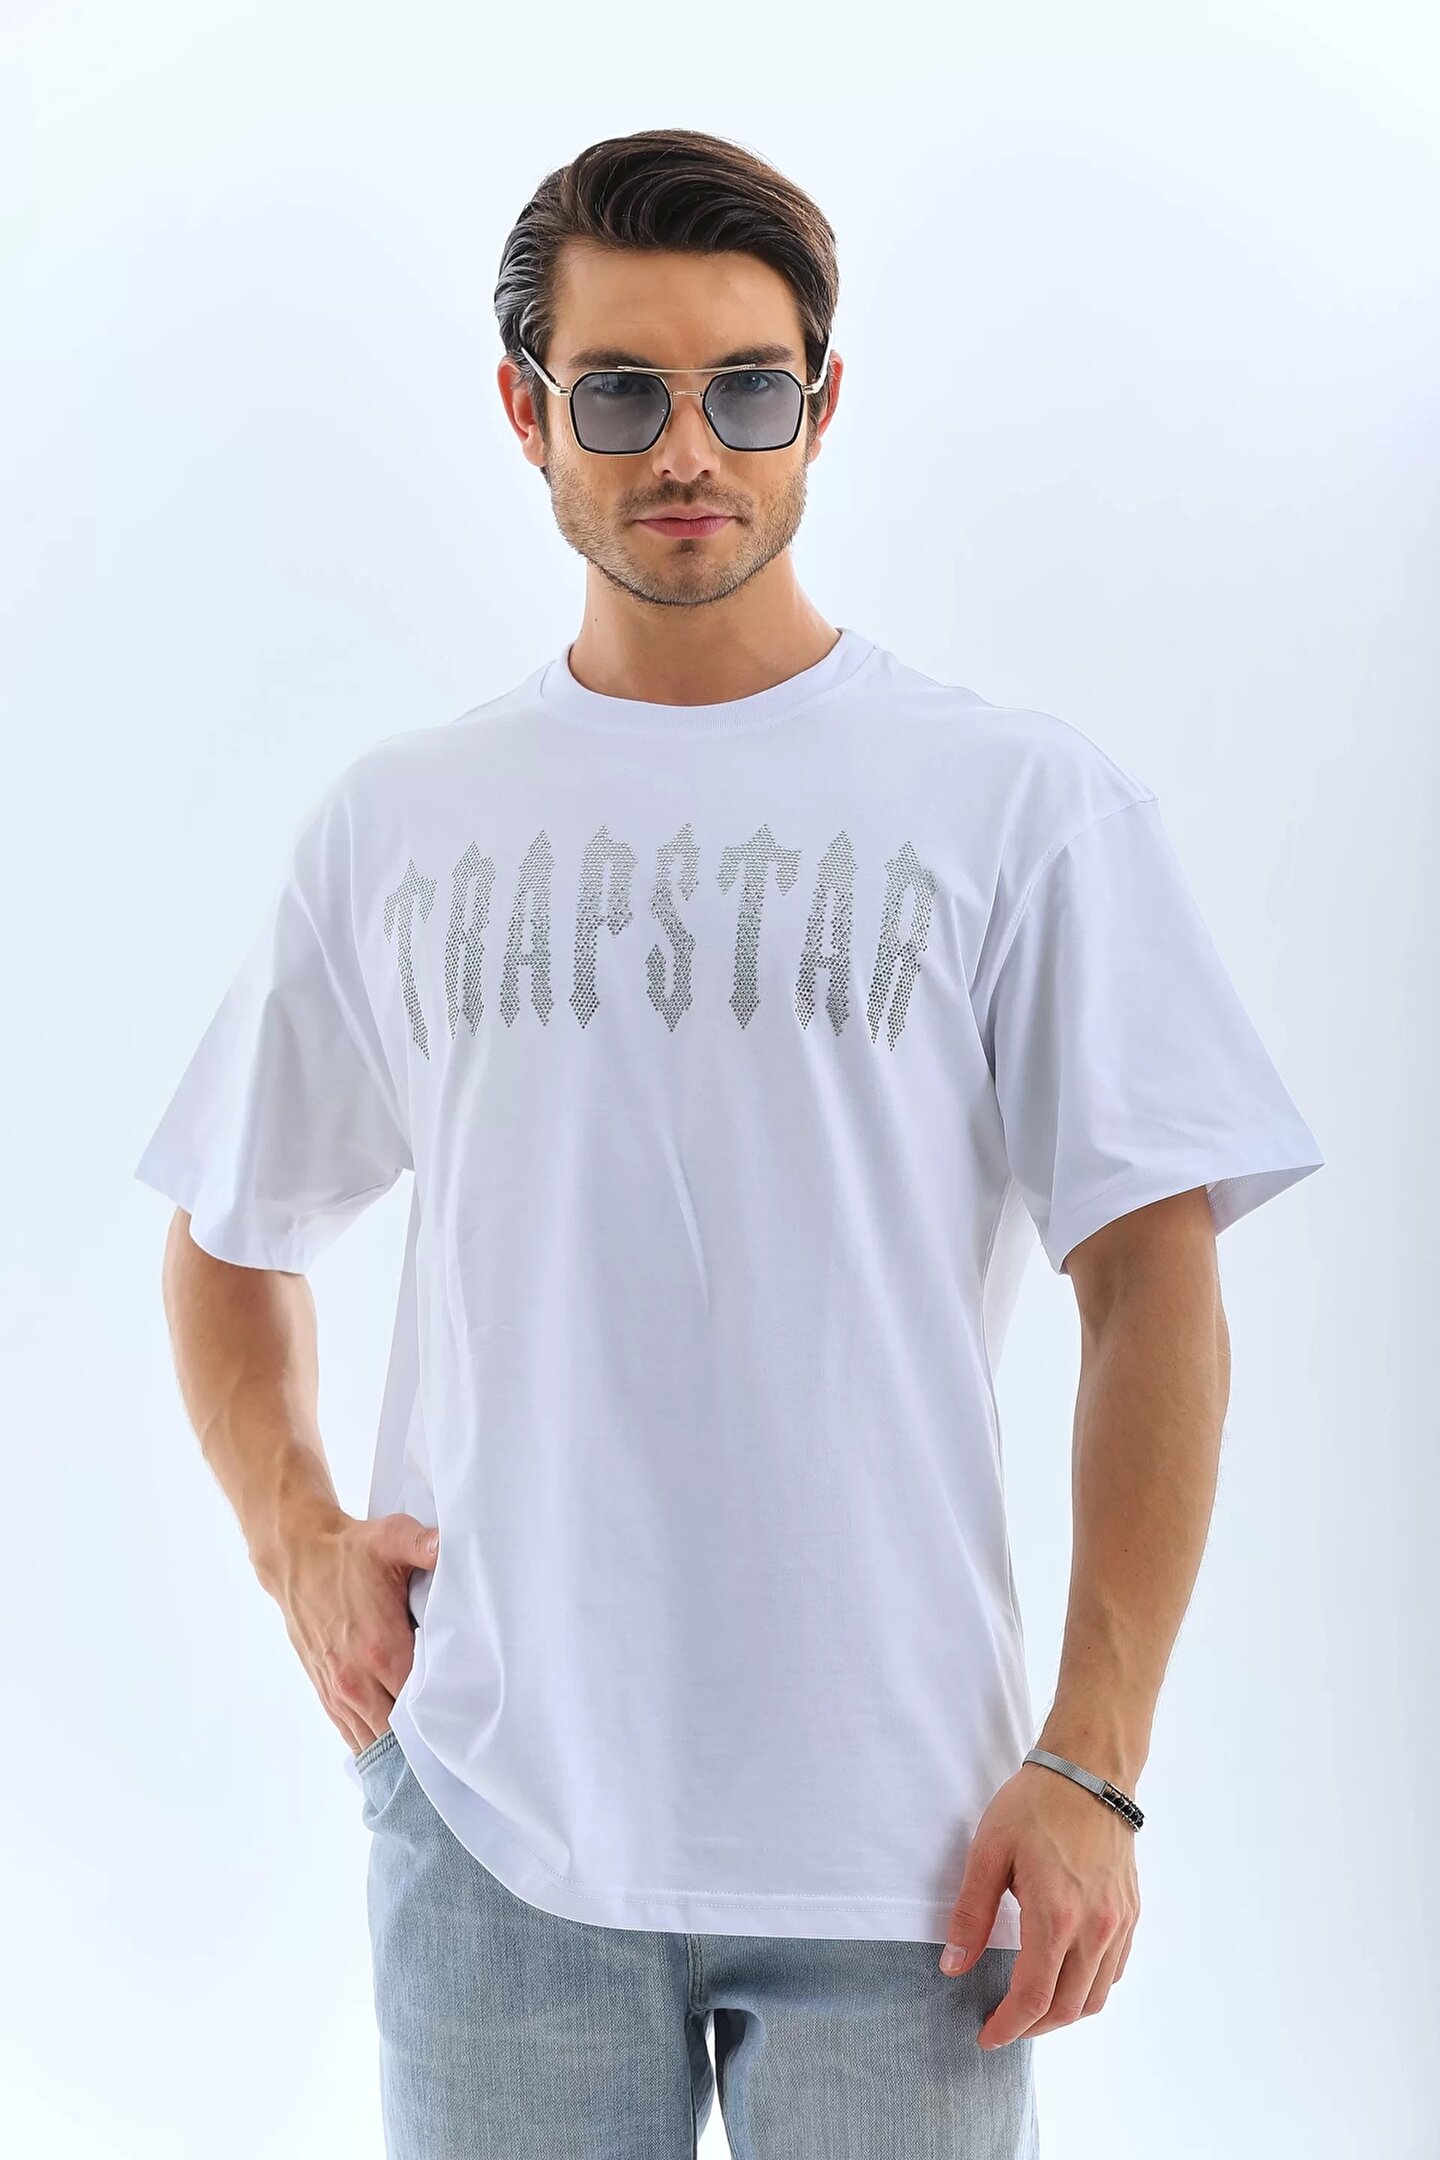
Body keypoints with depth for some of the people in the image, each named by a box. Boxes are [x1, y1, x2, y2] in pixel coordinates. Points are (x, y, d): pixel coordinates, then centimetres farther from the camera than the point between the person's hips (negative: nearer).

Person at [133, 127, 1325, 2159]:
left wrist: (1093, 1762, -8)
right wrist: (292, 1531, 1)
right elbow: (233, 1236, 18)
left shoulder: (1024, 802, -1)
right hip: (493, 1810, 2)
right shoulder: (398, 824, 8)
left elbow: (1156, 1291, -3)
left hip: (894, 1835, -2)